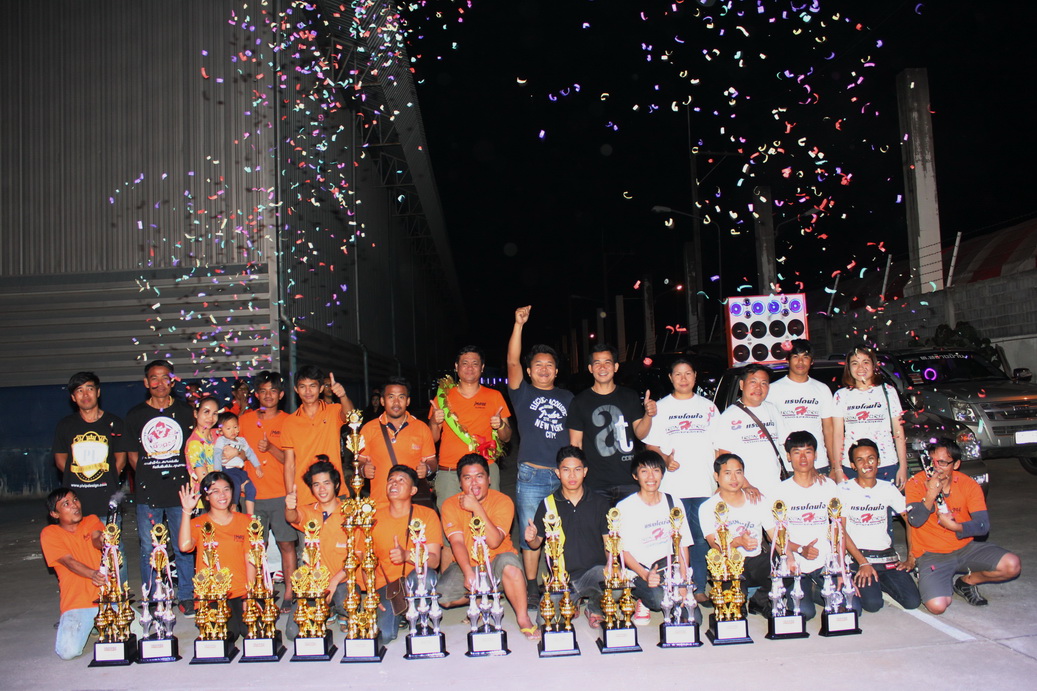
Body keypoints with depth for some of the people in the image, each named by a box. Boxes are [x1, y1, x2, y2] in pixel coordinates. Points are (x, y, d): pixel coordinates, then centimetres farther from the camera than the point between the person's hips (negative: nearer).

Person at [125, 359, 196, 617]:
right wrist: (148, 476, 1)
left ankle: (186, 598, 16)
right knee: (148, 550, 6)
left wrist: (189, 478, 0)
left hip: (180, 491, -1)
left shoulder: (185, 412, 7)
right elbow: (132, 454, 13)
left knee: (184, 548, 4)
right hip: (147, 493, 1)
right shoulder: (135, 414, 9)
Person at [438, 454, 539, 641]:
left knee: (509, 561, -36)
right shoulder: (450, 505, -5)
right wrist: (468, 572, -33)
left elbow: (494, 542, -22)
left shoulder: (503, 501, -10)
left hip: (495, 562, -2)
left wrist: (476, 508, -29)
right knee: (442, 596, -24)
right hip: (466, 565, 2)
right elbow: (457, 542, -16)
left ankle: (523, 619, -20)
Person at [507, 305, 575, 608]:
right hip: (531, 477, -2)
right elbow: (512, 361, -8)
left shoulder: (567, 398, 15)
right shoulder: (523, 393, 6)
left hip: (563, 476, 2)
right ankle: (531, 589, 12)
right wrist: (519, 324, -17)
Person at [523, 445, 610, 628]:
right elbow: (537, 543, 12)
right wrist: (531, 539, -12)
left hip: (594, 571, 0)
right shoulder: (547, 504, 7)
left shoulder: (599, 503, 8)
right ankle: (572, 602, 12)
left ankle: (594, 606, 3)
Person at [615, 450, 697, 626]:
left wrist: (683, 580, -7)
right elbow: (624, 551, -7)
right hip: (638, 572, -4)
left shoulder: (673, 502, 7)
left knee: (694, 619, -15)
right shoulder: (625, 507, -5)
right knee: (661, 598, -33)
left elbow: (683, 544, 7)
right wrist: (646, 575, -22)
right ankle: (644, 600, 1)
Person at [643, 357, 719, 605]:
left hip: (704, 485, 1)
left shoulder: (708, 407, 14)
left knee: (702, 539, 0)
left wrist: (719, 474, 1)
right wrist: (665, 459, -11)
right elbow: (651, 445, 9)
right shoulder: (661, 408, 10)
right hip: (673, 487, -1)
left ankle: (699, 588, 9)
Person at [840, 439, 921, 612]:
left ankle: (879, 582, 13)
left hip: (887, 554, 4)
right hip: (857, 555, -4)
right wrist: (863, 563, -15)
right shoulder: (843, 490, -4)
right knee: (873, 604, -24)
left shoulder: (888, 489, 7)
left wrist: (911, 558, -3)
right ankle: (859, 582, 9)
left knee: (913, 601, -14)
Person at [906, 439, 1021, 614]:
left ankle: (966, 581, 10)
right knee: (937, 605, -26)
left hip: (965, 548, 4)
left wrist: (956, 527, -28)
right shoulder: (916, 483, -11)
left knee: (1012, 565, -17)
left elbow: (983, 525, -12)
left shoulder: (969, 485, -4)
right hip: (932, 555, -4)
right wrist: (931, 495, -33)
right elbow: (915, 521, -21)